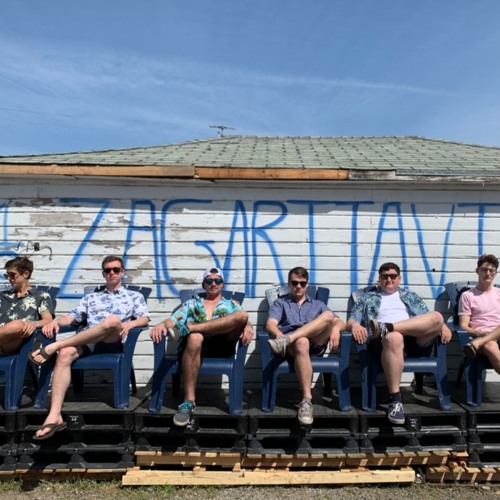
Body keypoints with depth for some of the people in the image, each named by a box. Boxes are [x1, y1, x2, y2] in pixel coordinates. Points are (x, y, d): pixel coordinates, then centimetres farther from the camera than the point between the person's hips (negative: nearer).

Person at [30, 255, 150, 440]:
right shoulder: (90, 297, 31)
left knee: (113, 320, -37)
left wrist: (130, 324, -15)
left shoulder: (135, 296, 23)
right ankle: (54, 416, -38)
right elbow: (71, 317, 19)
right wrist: (55, 321, -4)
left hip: (114, 342, -2)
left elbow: (145, 319, 7)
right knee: (65, 354, -32)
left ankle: (54, 346, -30)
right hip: (86, 342, 3)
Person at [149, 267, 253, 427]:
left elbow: (243, 320, 11)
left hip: (222, 344, 1)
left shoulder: (232, 304, 29)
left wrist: (248, 327, -15)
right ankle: (189, 402, -40)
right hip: (195, 344, 0)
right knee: (195, 337, -40)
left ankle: (187, 328, -30)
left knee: (242, 315, -25)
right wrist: (162, 324, -11)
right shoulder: (191, 303, 29)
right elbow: (173, 320, 13)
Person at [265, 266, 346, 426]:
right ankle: (307, 400, -40)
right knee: (302, 343, -40)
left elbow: (340, 322, 15)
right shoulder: (280, 303, 22)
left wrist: (335, 328, -12)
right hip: (292, 346, -2)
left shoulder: (318, 304, 28)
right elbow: (270, 324, 2)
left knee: (328, 316, -25)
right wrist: (280, 336, -23)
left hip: (316, 345, 2)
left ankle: (287, 341, -37)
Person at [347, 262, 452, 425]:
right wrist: (355, 325, -12)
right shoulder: (367, 297, 25)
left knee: (437, 316, -24)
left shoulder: (411, 296, 32)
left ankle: (386, 327, -34)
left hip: (416, 340, 3)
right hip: (385, 340, -3)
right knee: (394, 337, -40)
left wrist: (443, 326, 0)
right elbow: (351, 320, 13)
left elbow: (428, 319, 23)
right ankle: (395, 400, -38)